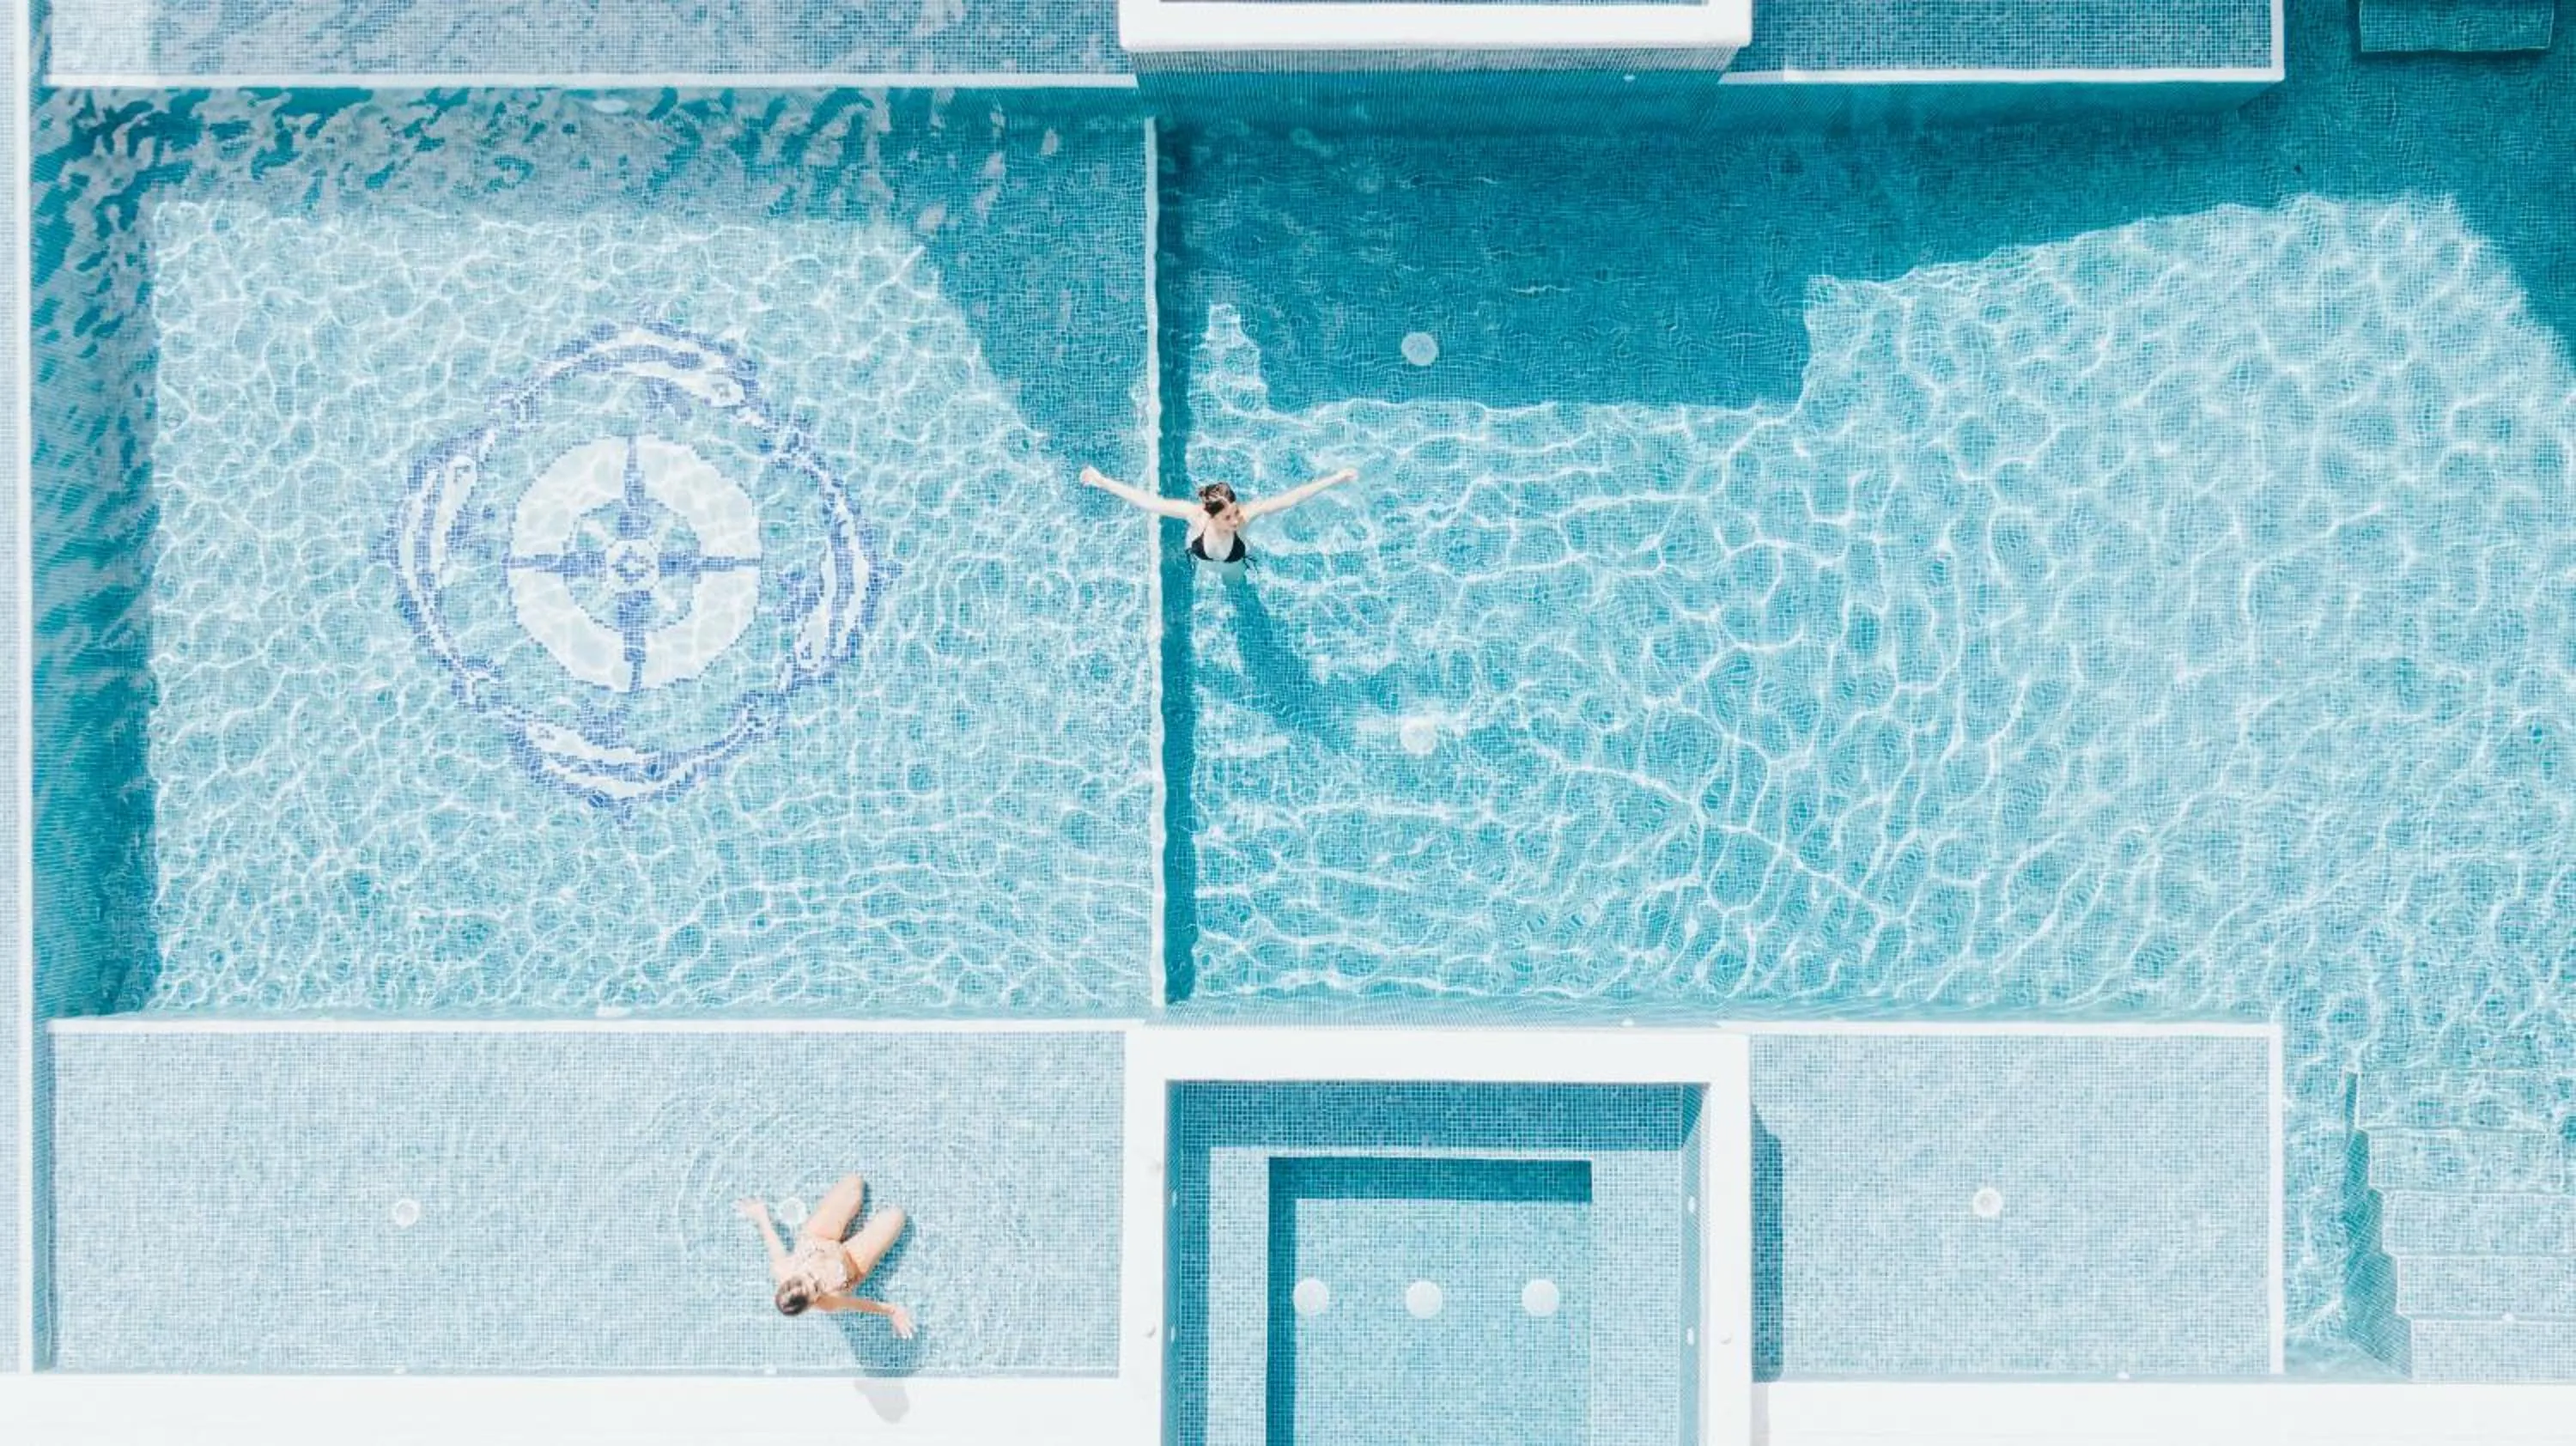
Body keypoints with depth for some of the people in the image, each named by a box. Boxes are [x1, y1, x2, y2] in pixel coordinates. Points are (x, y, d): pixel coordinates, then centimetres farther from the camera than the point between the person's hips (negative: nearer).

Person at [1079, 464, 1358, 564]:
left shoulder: (1245, 515, -43)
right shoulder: (1195, 515, -42)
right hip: (1199, 566, 0)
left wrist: (1334, 480, -54)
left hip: (1237, 566, 0)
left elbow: (1290, 498, -50)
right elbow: (1149, 501, -43)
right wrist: (1103, 482, -45)